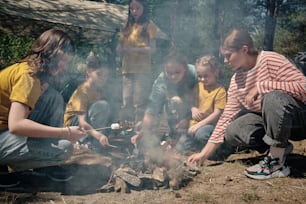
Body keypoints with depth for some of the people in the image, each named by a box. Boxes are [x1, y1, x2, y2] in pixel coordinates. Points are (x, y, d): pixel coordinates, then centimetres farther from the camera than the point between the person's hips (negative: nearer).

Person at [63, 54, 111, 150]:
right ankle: (89, 141, -20)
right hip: (73, 125, -8)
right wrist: (97, 135, -47)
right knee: (102, 105, -25)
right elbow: (82, 122, -33)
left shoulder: (99, 90, 2)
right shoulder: (83, 91, -23)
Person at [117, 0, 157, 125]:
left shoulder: (149, 26, 3)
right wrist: (121, 48, -6)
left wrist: (134, 49, -18)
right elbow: (120, 47, 18)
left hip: (142, 70, -5)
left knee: (139, 102, -9)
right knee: (126, 103, 3)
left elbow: (152, 49, -5)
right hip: (127, 70, 5)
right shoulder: (127, 27, 18)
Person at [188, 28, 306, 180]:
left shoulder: (270, 60, -18)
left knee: (273, 98, -37)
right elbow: (227, 117, 1)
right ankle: (280, 147, 4)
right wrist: (204, 154, -2)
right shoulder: (236, 81, 2)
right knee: (232, 132, -16)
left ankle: (276, 163, -22)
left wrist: (260, 86, -30)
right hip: (268, 122, 6)